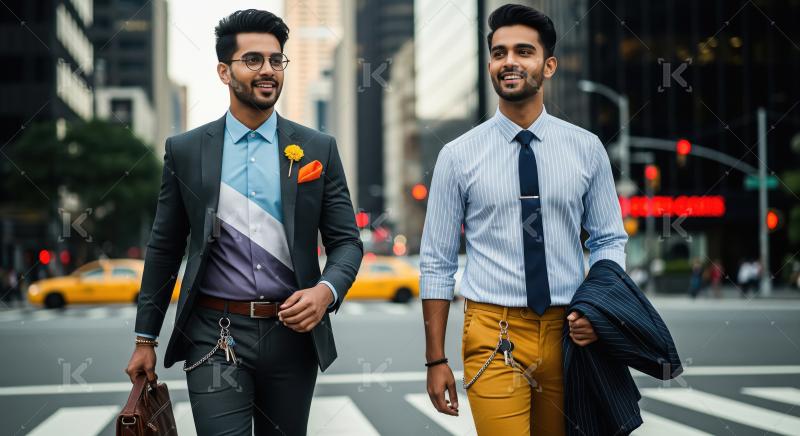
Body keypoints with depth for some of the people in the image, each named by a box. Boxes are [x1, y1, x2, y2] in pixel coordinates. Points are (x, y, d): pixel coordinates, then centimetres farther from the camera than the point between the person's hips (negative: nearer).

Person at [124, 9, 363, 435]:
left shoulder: (318, 149, 3)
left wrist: (326, 291, -17)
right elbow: (164, 249, 8)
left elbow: (346, 241, 4)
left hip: (292, 333, 2)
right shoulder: (185, 151, 3)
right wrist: (145, 339, 8)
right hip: (214, 336, -1)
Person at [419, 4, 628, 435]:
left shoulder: (587, 149, 3)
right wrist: (436, 360, -1)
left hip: (567, 333, 2)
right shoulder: (458, 156, -1)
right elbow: (436, 262, 1)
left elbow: (610, 241, 10)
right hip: (493, 334, -2)